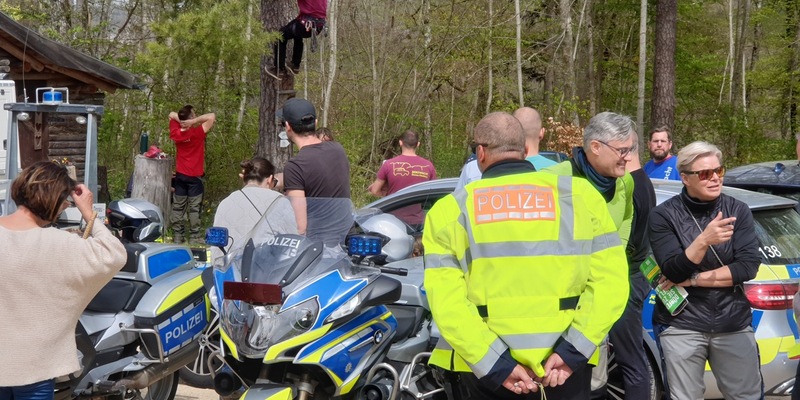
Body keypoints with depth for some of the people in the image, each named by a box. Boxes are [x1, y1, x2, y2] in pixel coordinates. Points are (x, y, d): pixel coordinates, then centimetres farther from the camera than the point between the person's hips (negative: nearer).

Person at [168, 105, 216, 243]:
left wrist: (181, 119, -4)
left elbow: (172, 115, 11)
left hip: (180, 175, 4)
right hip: (195, 176, -4)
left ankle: (177, 236, 12)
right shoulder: (198, 133, -18)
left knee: (178, 207, 10)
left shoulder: (176, 133, -4)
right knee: (194, 208, 1)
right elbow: (212, 116, -21)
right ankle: (194, 236, 3)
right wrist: (195, 121, -21)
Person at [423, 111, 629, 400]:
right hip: (564, 367, 1)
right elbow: (611, 280, -7)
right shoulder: (579, 194, 2)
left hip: (479, 369, 0)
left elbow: (445, 301, -12)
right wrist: (573, 350, -10)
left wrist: (494, 364, -14)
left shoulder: (449, 209, 0)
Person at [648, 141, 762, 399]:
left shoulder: (738, 210, 0)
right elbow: (673, 272, -16)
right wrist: (703, 240, -32)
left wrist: (694, 280, -14)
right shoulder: (664, 215, -7)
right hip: (682, 325, -2)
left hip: (734, 324, 2)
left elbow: (748, 267, -9)